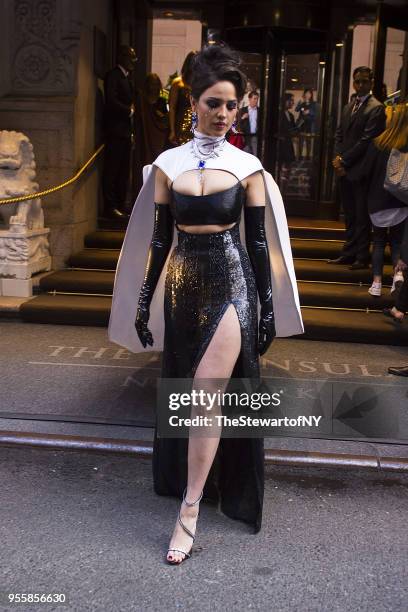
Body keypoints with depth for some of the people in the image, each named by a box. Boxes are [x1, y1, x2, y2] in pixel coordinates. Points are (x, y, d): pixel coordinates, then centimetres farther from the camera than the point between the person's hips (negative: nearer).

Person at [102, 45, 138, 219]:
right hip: (115, 129, -9)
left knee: (123, 171, 9)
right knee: (112, 170, -6)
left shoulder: (126, 77, 21)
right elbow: (111, 101, -17)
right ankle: (111, 207, -4)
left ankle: (120, 206, 14)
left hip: (125, 131, 9)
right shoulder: (113, 75, -7)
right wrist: (129, 110, -7)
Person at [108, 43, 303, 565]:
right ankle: (193, 478, 34)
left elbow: (258, 242, 1)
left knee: (207, 397, -10)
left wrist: (269, 306, 0)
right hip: (183, 286, 3)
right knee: (186, 395, 13)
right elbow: (159, 239, 6)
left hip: (232, 285, -3)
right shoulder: (167, 164, 3)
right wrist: (144, 301, 6)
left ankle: (190, 511, 0)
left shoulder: (247, 166, -1)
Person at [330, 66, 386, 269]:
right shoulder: (348, 108, 18)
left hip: (361, 170, -7)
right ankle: (348, 253, 19)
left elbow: (367, 140, -14)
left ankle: (362, 257, 4)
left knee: (362, 216, -2)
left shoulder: (376, 108, -7)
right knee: (349, 215, 12)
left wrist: (344, 160, -13)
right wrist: (338, 158, 0)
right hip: (345, 169, 7)